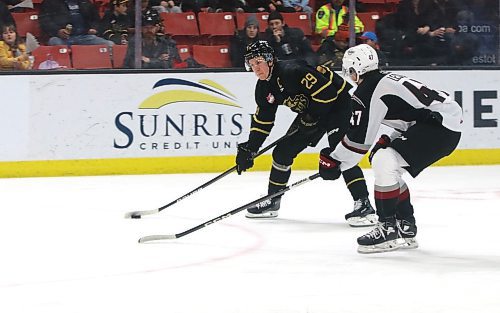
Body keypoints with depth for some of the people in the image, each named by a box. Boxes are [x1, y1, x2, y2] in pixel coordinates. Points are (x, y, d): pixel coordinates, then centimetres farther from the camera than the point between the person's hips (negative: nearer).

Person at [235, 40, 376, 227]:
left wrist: (312, 118, -24)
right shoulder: (264, 89, -1)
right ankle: (272, 201, 24)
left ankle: (363, 205, -26)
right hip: (311, 112, 9)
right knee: (283, 151, 8)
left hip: (337, 102, -9)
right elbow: (262, 121, 9)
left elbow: (326, 89, -31)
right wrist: (249, 149, 4)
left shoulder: (292, 71, -29)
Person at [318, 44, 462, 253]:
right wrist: (389, 141, 22)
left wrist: (333, 161, 2)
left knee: (383, 161, -18)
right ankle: (406, 228, 22)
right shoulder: (384, 81, 20)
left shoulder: (367, 92, -10)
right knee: (387, 165, 17)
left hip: (441, 124, -11)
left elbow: (359, 138, -9)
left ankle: (388, 229, -16)